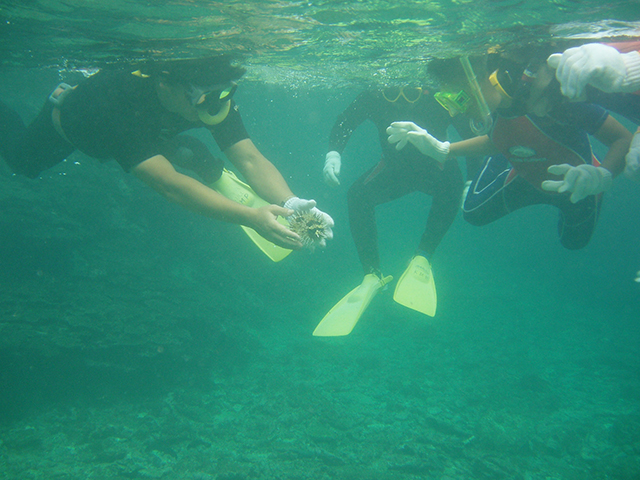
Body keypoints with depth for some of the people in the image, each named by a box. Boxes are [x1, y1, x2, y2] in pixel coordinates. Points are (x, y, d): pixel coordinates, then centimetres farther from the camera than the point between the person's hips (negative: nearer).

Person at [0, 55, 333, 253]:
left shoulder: (212, 94, -36)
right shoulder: (120, 101, -50)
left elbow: (250, 159, -40)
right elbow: (168, 184, -58)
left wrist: (291, 204, -58)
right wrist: (250, 218, -69)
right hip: (67, 120, -3)